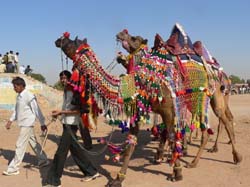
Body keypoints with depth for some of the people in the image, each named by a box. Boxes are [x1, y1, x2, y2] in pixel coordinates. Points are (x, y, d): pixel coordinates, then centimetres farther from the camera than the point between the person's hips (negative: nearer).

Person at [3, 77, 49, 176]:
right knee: (34, 143, 17)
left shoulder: (29, 96, -17)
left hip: (27, 124, -9)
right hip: (23, 124, 9)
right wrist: (11, 120, 13)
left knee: (20, 145, -5)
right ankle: (43, 160, 31)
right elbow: (16, 110, 20)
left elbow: (37, 110, -15)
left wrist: (42, 123, -13)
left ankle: (13, 168, 1)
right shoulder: (19, 96, 9)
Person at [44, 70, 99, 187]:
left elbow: (77, 110, -20)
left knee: (61, 152, -5)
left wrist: (61, 112, -20)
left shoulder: (74, 92, -14)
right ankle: (91, 172, 27)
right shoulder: (65, 92, 13)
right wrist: (59, 113, 6)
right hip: (66, 124, 10)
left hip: (71, 124, -10)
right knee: (75, 151, 15)